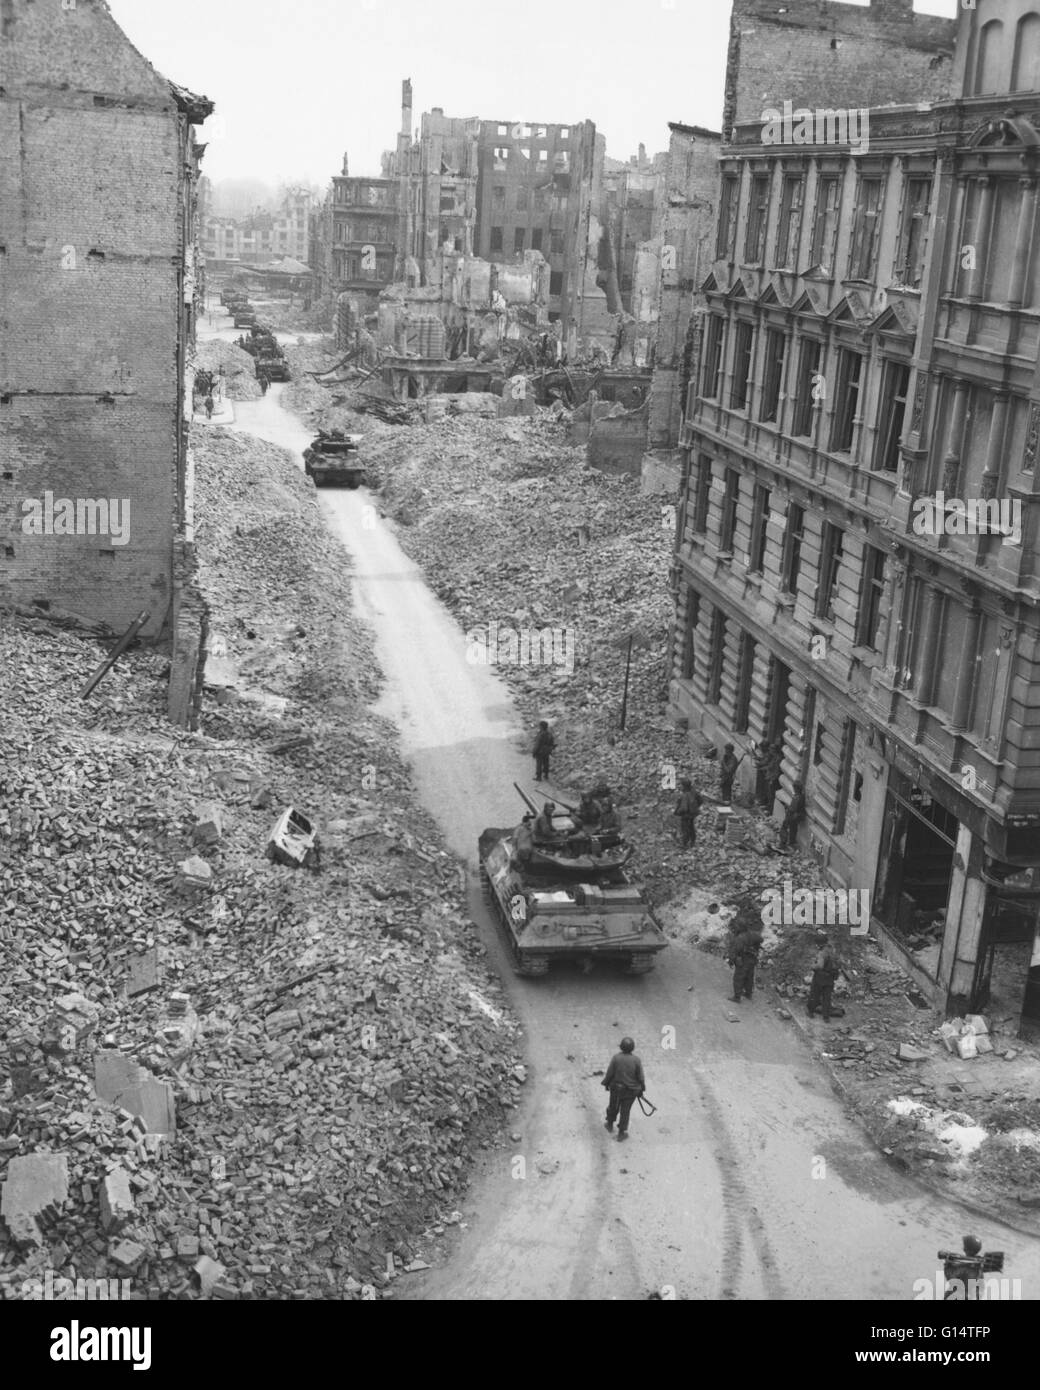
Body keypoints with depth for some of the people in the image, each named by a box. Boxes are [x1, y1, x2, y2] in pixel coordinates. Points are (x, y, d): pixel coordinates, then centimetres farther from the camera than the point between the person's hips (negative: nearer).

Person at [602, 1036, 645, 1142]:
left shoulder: (616, 1057, -20)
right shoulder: (636, 1060, -20)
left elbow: (610, 1073, -11)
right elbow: (640, 1077, -12)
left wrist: (606, 1084, 6)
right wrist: (641, 1090, 4)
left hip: (616, 1087, 1)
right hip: (631, 1090, -1)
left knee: (613, 1106, 24)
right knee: (625, 1111, 14)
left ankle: (610, 1125, 46)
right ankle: (621, 1133, 24)